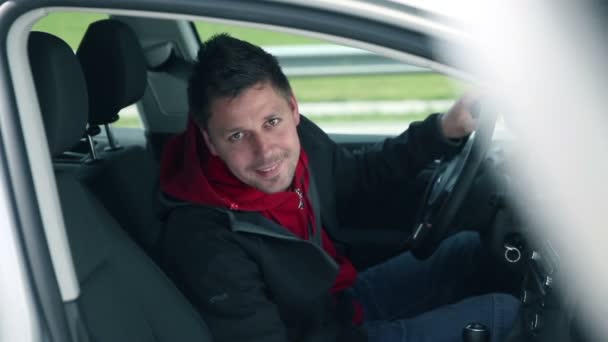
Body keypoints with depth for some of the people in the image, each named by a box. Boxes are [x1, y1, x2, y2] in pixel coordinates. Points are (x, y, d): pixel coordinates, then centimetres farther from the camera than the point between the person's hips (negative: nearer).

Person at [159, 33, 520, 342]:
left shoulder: (299, 136, -15)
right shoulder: (203, 244, -36)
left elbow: (359, 176, 6)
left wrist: (443, 130, -4)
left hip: (346, 296, 7)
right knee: (503, 312, -5)